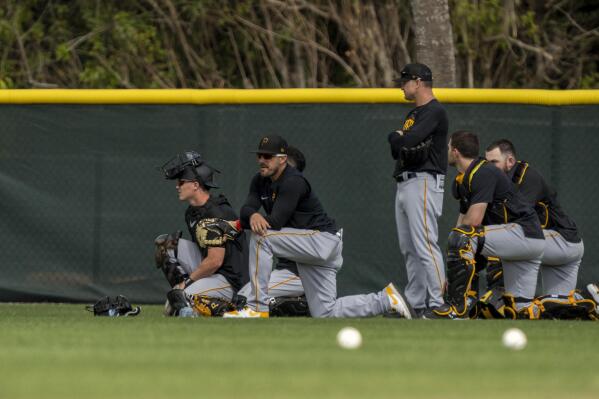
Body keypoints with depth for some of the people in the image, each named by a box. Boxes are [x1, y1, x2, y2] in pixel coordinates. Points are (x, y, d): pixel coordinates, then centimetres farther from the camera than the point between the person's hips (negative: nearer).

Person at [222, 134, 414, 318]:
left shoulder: (293, 182, -20)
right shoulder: (261, 181, 8)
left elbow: (276, 222, -25)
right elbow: (247, 208, -6)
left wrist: (239, 224, -15)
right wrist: (253, 216, -30)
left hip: (323, 240, -9)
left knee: (260, 237, -24)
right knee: (325, 314, 6)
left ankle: (258, 308, -21)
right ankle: (385, 300, 18)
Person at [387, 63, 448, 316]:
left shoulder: (434, 112, -10)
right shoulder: (413, 115, 21)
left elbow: (406, 142, -21)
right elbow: (397, 151, 17)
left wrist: (396, 137, 0)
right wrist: (402, 141, -4)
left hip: (423, 183, -10)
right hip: (404, 185, 10)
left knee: (425, 245, -16)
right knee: (408, 248, 10)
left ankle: (438, 303, -19)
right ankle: (415, 303, 14)